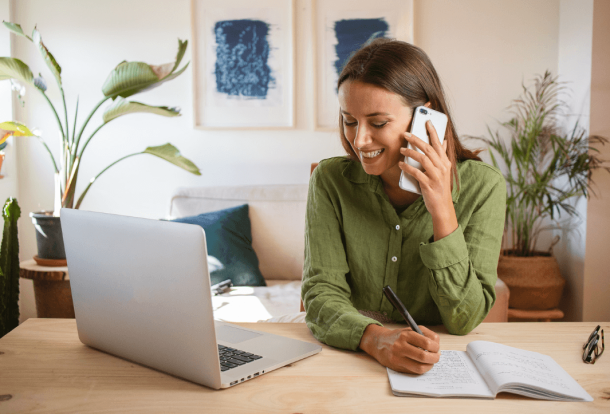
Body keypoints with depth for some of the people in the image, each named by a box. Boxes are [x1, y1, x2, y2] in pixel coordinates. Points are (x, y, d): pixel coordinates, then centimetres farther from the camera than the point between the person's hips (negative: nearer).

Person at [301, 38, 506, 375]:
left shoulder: (481, 187, -8)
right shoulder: (331, 180, -4)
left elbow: (464, 320, -11)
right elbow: (321, 294, -10)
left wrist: (442, 212, -20)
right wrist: (376, 338, -29)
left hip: (441, 370, 0)